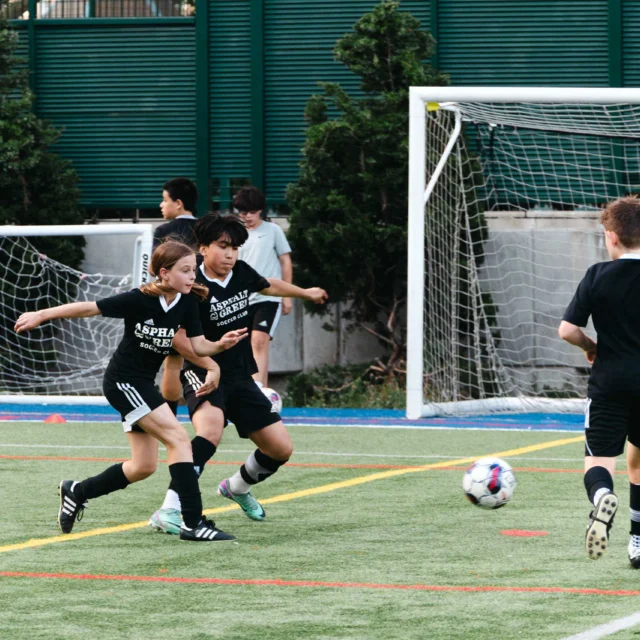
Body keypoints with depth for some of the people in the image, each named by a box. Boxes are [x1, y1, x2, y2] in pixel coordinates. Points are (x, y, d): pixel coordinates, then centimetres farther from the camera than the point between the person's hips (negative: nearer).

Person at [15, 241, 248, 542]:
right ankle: (193, 523, -21)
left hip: (143, 384, 8)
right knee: (179, 438, -20)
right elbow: (89, 308, -16)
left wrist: (221, 344, -21)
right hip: (122, 380, -8)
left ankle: (76, 492, 30)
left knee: (144, 466, 12)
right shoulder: (139, 300, -21)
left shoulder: (187, 302, -3)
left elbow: (197, 345, -1)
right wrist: (41, 315, -12)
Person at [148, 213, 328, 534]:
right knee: (211, 429, -38)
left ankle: (237, 487, 39)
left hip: (240, 376, 8)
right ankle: (169, 511, -40)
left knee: (281, 448, 7)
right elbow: (178, 337, -26)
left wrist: (306, 293, 41)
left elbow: (269, 285, 25)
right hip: (203, 376, -7)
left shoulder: (241, 272, 2)